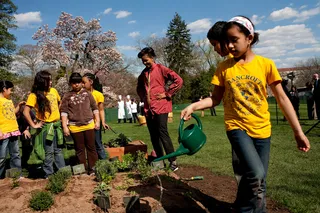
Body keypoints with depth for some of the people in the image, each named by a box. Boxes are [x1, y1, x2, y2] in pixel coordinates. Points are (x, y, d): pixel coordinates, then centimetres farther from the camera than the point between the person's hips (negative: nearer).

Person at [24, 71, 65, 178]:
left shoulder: (54, 91, 4)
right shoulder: (34, 95, -11)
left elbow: (59, 103, 21)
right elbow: (26, 112, -14)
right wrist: (33, 125, -13)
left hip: (57, 125, 5)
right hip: (46, 126, -5)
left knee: (58, 150, 13)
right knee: (49, 152, 3)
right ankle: (49, 174, 16)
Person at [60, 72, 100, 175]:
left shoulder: (87, 93, 6)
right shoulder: (67, 96, 2)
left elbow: (94, 108, 9)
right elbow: (64, 111, 1)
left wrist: (97, 121, 4)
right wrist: (64, 126, -5)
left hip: (89, 125, 1)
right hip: (75, 127, -1)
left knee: (91, 147, 7)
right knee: (79, 149, 8)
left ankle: (93, 168, 17)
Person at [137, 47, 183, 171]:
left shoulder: (161, 69, -3)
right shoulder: (143, 74, 15)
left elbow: (178, 80, -12)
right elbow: (139, 88, 32)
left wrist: (167, 94, -10)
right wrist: (143, 98, 15)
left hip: (160, 107, -6)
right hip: (148, 109, 7)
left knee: (163, 134, -8)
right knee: (154, 136, 9)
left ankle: (173, 162, 0)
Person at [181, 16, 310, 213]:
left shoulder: (266, 64, -4)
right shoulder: (224, 67, -2)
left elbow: (282, 98, -1)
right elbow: (216, 99, 3)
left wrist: (298, 131, -1)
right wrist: (193, 106, -14)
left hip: (261, 129, 1)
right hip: (237, 126, -1)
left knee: (259, 181, 8)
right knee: (255, 175, -19)